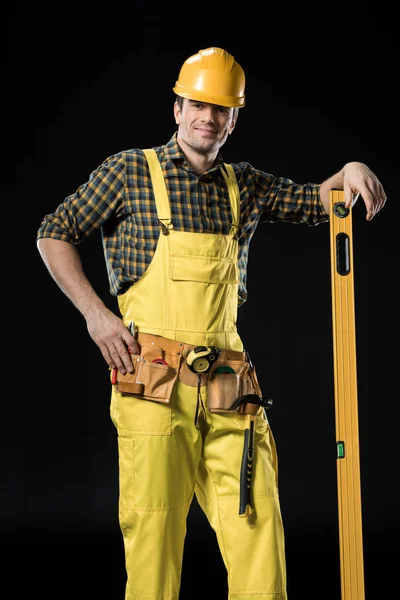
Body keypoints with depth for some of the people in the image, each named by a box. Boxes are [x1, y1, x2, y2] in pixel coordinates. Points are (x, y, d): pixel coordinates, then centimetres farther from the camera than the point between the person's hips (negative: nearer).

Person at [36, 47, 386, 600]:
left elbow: (317, 202, 21)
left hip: (228, 385, 4)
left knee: (257, 517, 1)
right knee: (154, 523, -3)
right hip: (152, 381, -4)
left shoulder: (244, 185, 15)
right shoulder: (131, 171, 3)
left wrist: (350, 171, -2)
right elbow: (54, 234, 6)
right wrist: (95, 314, -4)